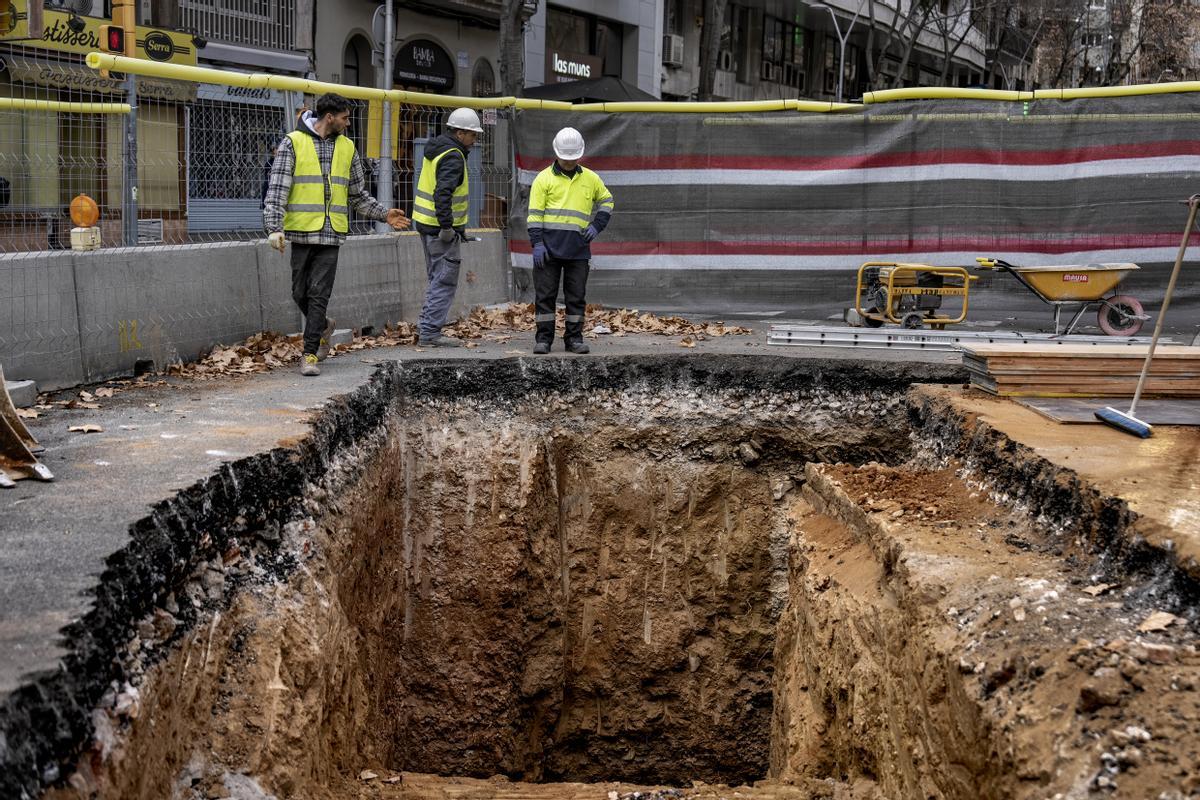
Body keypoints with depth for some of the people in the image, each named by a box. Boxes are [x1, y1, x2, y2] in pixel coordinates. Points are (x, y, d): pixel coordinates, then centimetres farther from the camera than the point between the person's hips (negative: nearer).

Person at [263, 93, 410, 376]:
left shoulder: (346, 147, 12)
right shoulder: (293, 143, -1)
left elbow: (357, 194, 21)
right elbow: (277, 188, -7)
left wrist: (384, 214, 12)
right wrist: (274, 228, -16)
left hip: (331, 234, 2)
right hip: (301, 232, -2)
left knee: (319, 294, -4)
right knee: (301, 293, 7)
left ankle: (310, 355, -1)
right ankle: (322, 326, 35)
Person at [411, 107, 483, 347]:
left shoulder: (435, 149, 16)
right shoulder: (453, 157, -16)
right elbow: (443, 193, -27)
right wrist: (447, 227, -25)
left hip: (426, 223, 10)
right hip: (441, 228, -10)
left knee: (437, 279, 18)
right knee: (445, 282, -4)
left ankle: (426, 328, 20)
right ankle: (430, 333, -4)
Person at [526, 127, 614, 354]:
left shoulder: (590, 178, 12)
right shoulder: (544, 178, 3)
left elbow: (606, 201, 26)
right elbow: (535, 213, 0)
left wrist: (597, 225, 10)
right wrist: (537, 243, -9)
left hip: (578, 249, 2)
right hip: (549, 248, -2)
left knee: (577, 296, 5)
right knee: (545, 294, 0)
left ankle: (574, 338, 13)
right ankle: (543, 338, 7)